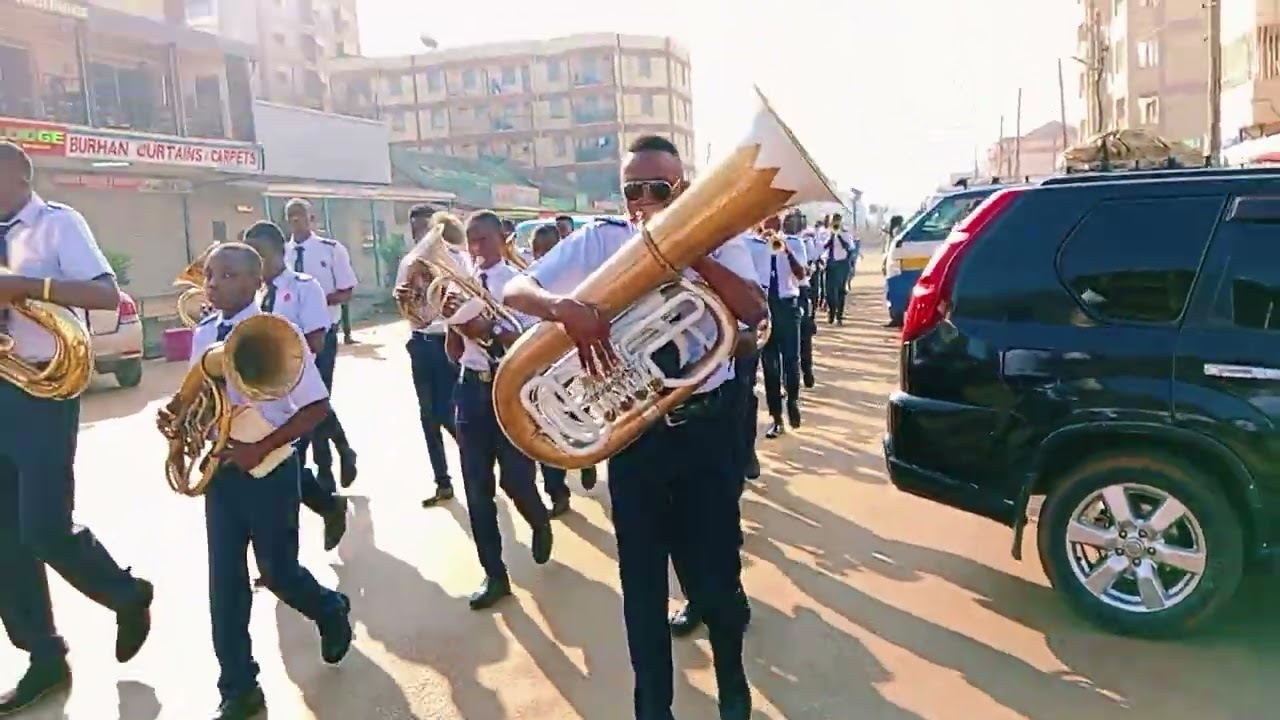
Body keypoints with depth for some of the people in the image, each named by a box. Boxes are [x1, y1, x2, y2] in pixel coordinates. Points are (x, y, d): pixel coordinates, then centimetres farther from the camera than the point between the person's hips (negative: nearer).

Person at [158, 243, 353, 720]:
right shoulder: (203, 336, 4)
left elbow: (316, 406, -15)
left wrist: (261, 448, -22)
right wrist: (175, 414, -6)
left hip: (268, 470, -5)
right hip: (220, 470, 6)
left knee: (277, 571, 5)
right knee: (224, 581, 8)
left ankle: (331, 612, 39)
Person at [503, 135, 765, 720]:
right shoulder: (597, 240, -2)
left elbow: (753, 310, -17)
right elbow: (515, 290, -10)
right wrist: (568, 307, -30)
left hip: (704, 427, 0)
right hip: (632, 433, 1)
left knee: (715, 572, 9)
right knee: (641, 580, 11)